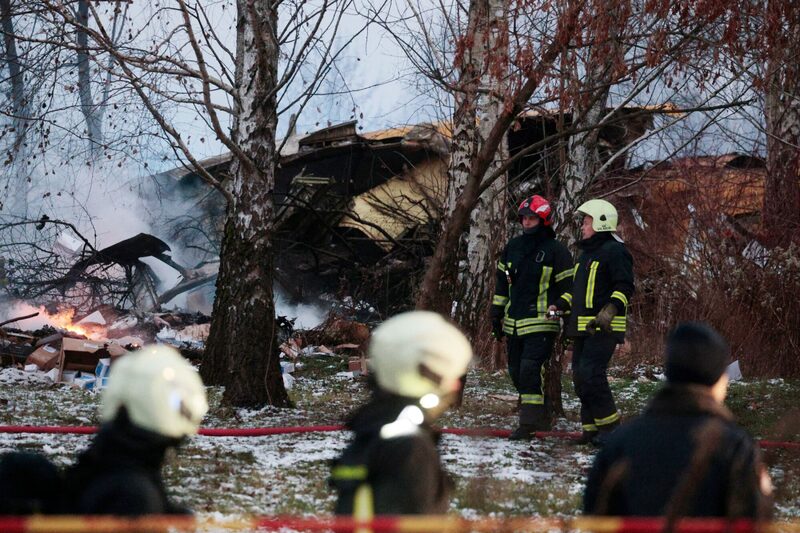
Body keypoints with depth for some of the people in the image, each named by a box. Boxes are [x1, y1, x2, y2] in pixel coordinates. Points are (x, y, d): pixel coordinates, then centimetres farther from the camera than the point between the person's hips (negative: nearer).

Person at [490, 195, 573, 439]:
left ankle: (529, 422, -17)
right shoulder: (512, 247, 12)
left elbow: (567, 287, -2)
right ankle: (540, 418, 20)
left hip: (541, 324, -7)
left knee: (531, 370, -18)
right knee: (517, 372, 9)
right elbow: (502, 282, 20)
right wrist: (496, 315, 17)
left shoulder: (556, 251, -5)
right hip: (514, 323, 7)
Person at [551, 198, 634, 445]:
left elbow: (625, 287, -16)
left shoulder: (614, 251, -9)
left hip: (603, 328, -10)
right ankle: (592, 428, 13)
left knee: (590, 374, -17)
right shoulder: (587, 253, 22)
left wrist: (611, 310, -28)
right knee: (580, 377, 7)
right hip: (583, 327, 10)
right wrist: (560, 304, 17)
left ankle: (610, 426, -10)